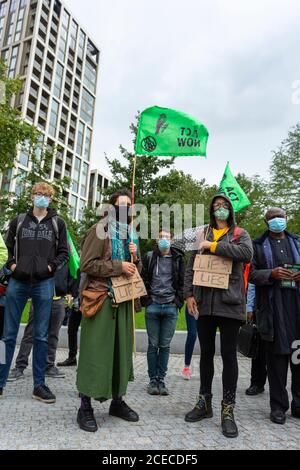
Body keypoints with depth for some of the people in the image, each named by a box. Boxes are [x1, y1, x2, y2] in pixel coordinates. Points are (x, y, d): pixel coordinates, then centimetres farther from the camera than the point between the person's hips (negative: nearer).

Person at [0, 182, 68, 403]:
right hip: (18, 282, 1)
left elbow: (64, 252, 9)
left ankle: (39, 384, 15)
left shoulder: (58, 223, 8)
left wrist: (51, 266, -5)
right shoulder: (19, 220, 11)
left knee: (41, 336, 5)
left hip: (44, 283, -1)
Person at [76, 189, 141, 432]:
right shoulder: (99, 231, -5)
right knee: (95, 351, -1)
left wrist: (134, 257, -1)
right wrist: (118, 266, -17)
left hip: (124, 300, 7)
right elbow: (86, 264, -13)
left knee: (121, 350, 12)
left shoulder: (130, 234, 16)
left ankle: (117, 401, 28)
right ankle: (85, 407, 14)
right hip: (100, 299, -7)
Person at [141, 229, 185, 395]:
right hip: (153, 306, 0)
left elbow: (182, 282, 8)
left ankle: (161, 379, 17)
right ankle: (153, 379, 16)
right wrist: (146, 300, -1)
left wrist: (178, 301, 0)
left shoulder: (178, 259, 7)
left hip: (170, 307, 1)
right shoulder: (149, 257, 6)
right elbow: (143, 280, 7)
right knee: (153, 345, 5)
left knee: (165, 345, 6)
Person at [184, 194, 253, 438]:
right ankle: (205, 402, 26)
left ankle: (228, 410, 15)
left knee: (229, 355, 2)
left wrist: (214, 246, -14)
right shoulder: (203, 235, 13)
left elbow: (247, 253, -16)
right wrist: (189, 294, 1)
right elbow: (191, 267, 10)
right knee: (206, 353, 12)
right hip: (205, 302, 3)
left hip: (229, 303, -2)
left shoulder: (240, 233, 7)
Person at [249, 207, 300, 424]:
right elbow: (251, 273, 2)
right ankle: (278, 406, 14)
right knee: (277, 355, 2)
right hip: (273, 306, -3)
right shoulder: (259, 245, 9)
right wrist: (272, 273, -14)